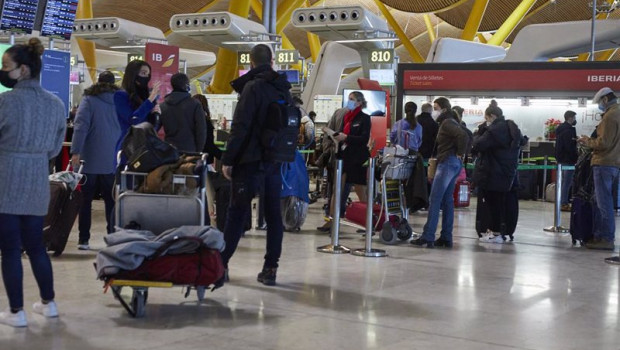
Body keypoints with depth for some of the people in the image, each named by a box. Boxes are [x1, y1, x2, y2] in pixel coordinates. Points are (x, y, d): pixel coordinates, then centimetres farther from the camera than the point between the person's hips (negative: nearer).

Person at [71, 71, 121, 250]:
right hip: (112, 160, 2)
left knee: (85, 200, 5)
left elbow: (81, 126, -13)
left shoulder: (89, 100, -2)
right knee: (111, 201, 7)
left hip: (90, 159, -2)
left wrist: (75, 151, -17)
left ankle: (83, 239, 6)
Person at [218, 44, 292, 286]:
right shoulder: (284, 89, 12)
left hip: (251, 160, -5)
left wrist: (228, 159, -11)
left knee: (237, 212, 0)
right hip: (276, 161, 5)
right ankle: (270, 268, 6)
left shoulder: (253, 87, -9)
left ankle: (220, 264, 4)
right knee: (273, 214, 6)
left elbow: (240, 127, -14)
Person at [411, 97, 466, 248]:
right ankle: (446, 238, 13)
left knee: (434, 200, -10)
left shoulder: (447, 123, -11)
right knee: (447, 200, 11)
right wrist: (459, 153, 13)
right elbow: (463, 135, 24)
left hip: (448, 162, -10)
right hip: (454, 164, 10)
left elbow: (463, 136, -26)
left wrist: (460, 153, -15)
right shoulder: (449, 122, 18)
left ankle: (428, 237, -11)